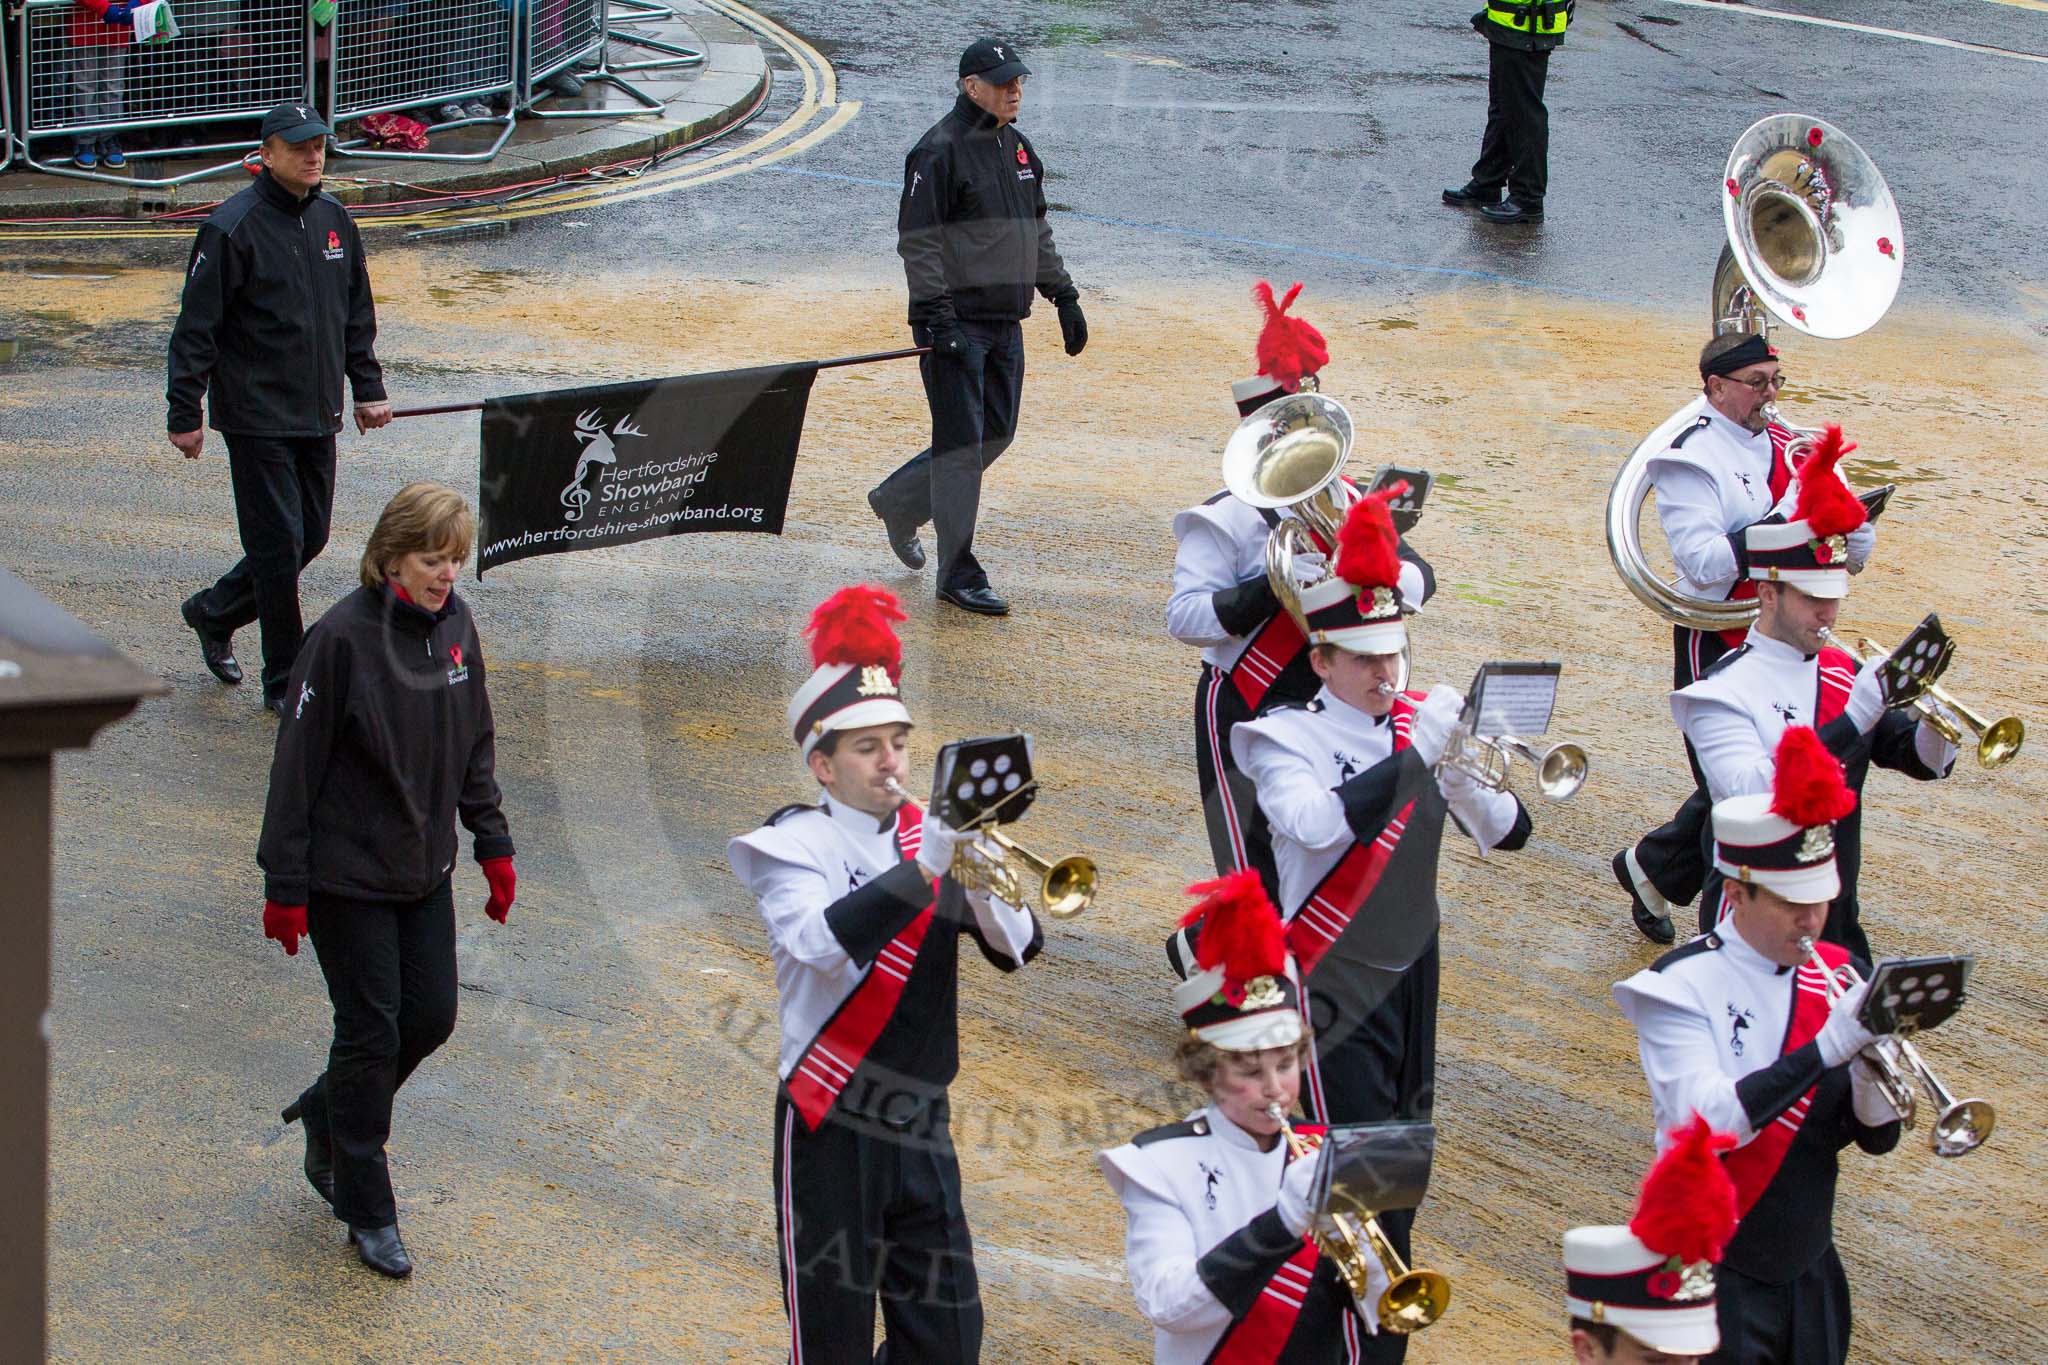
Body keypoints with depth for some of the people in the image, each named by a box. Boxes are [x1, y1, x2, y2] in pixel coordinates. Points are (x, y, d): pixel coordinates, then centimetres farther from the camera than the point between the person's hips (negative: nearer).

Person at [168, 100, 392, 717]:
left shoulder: (334, 219, 8)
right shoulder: (234, 227, -12)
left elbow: (357, 315, 20)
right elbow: (197, 328, -11)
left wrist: (368, 388, 16)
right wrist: (185, 414, -12)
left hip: (318, 413, 7)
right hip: (256, 417, -7)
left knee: (310, 535, 12)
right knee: (278, 545, -6)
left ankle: (213, 612, 35)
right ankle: (285, 683, 5)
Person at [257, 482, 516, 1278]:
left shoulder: (455, 629, 0)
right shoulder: (342, 639, -19)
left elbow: (474, 749, 13)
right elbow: (297, 764, -15)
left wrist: (493, 845, 12)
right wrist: (284, 884, -14)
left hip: (426, 869, 6)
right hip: (347, 876, -6)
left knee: (431, 1017, 8)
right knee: (371, 1032, -1)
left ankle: (326, 1116, 35)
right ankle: (367, 1211, 14)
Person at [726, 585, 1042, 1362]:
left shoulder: (930, 838, 7)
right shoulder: (797, 845, -6)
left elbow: (1017, 947, -3)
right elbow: (823, 943, -27)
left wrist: (981, 878, -21)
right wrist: (921, 869, -30)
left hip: (921, 1123, 5)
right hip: (832, 1128, -5)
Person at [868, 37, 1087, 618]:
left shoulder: (1018, 149, 14)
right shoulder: (940, 150, -12)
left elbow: (1038, 232, 23)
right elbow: (917, 241, -15)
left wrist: (1064, 296, 18)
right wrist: (938, 318, -21)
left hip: (1006, 324, 8)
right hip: (955, 324, -8)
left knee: (996, 434, 13)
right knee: (962, 445, -6)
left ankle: (899, 502, 32)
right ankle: (959, 575, 1)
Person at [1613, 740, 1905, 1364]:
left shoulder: (1836, 977, 2)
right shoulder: (1683, 986, -14)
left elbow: (1876, 1138, 3)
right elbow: (1707, 1124, -28)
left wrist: (1871, 1065, -18)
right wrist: (1824, 1049, -32)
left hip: (1810, 1273, 5)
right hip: (1717, 1281, -5)